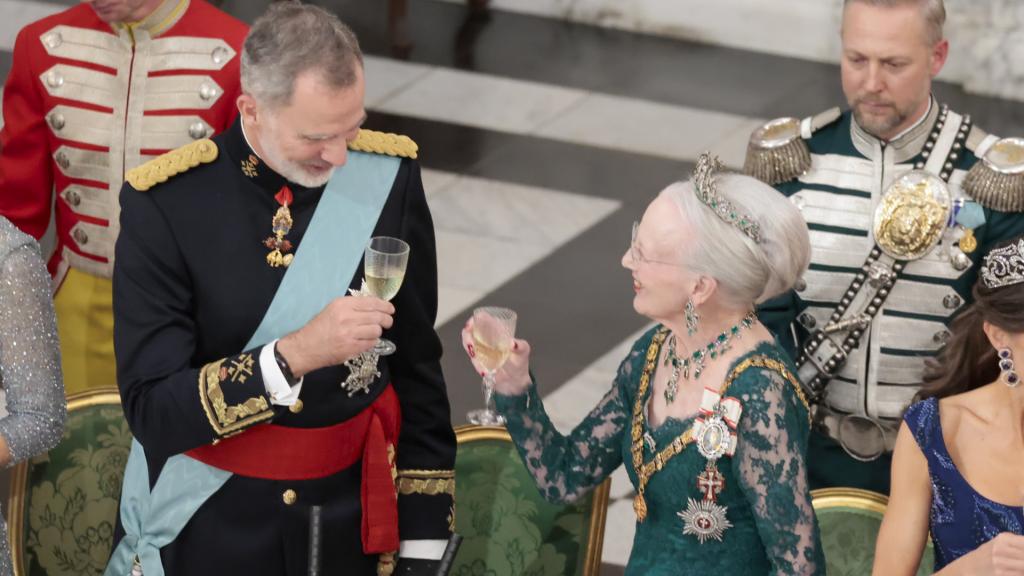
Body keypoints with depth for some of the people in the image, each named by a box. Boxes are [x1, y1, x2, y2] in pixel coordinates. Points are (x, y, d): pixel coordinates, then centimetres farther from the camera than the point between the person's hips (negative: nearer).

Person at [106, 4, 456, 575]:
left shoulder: (388, 175, -9)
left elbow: (418, 372, -1)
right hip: (209, 529, -2)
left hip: (353, 521, 2)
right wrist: (294, 355, -32)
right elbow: (152, 410, -19)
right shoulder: (164, 204, -17)